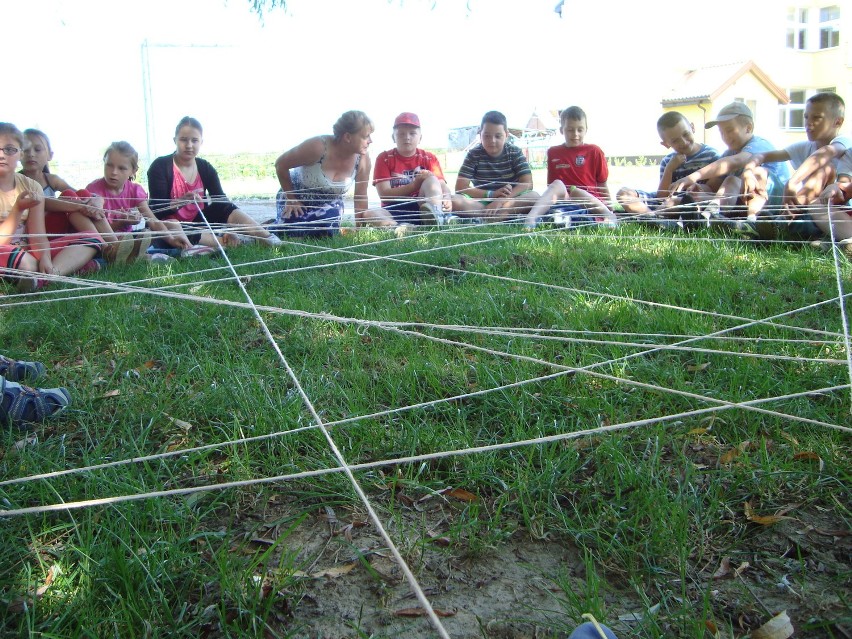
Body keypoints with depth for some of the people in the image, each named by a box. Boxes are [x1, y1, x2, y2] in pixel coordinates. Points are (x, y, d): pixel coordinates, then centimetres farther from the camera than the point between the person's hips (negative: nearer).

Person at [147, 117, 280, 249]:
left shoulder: (205, 168, 1)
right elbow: (158, 210, -20)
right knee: (170, 227, -38)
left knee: (231, 212, -15)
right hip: (171, 226, -5)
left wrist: (231, 228, -25)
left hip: (197, 224, 5)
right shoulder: (160, 166, -13)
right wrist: (183, 201, -38)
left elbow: (221, 202, -7)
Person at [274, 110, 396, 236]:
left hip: (329, 203, 3)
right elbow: (281, 164, -21)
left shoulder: (363, 160, -20)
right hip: (297, 199, -3)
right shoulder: (318, 147, -34)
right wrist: (291, 199, -16)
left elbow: (361, 197, -7)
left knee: (326, 235, -19)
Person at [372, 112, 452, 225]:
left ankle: (436, 216, -55)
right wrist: (415, 185, -20)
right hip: (394, 211, 0)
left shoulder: (429, 158, 11)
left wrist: (446, 199, -30)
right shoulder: (384, 158, 5)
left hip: (421, 208, 1)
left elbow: (442, 185, -3)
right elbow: (384, 194, -6)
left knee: (431, 179, -27)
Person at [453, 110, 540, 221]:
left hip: (510, 201, 0)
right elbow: (460, 188, -9)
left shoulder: (515, 153, 2)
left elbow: (527, 184, -9)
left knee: (534, 196, -30)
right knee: (454, 201, -30)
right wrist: (492, 194, -21)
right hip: (481, 203, 0)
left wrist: (501, 200, -25)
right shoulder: (473, 155, 0)